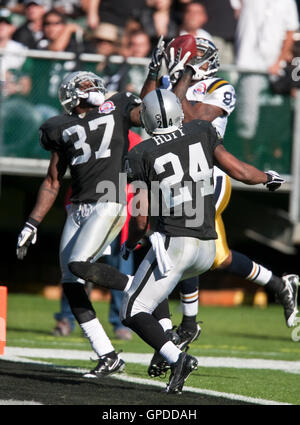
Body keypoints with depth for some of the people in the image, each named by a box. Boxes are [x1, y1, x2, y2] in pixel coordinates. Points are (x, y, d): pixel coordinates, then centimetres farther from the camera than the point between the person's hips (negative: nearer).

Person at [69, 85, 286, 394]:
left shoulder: (142, 155, -1)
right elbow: (239, 172, 6)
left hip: (173, 242, -5)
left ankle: (177, 358, -19)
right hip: (207, 250, 5)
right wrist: (268, 178, 26)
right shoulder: (202, 133, 7)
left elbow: (141, 219, -1)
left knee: (133, 313, -1)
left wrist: (130, 243, 19)